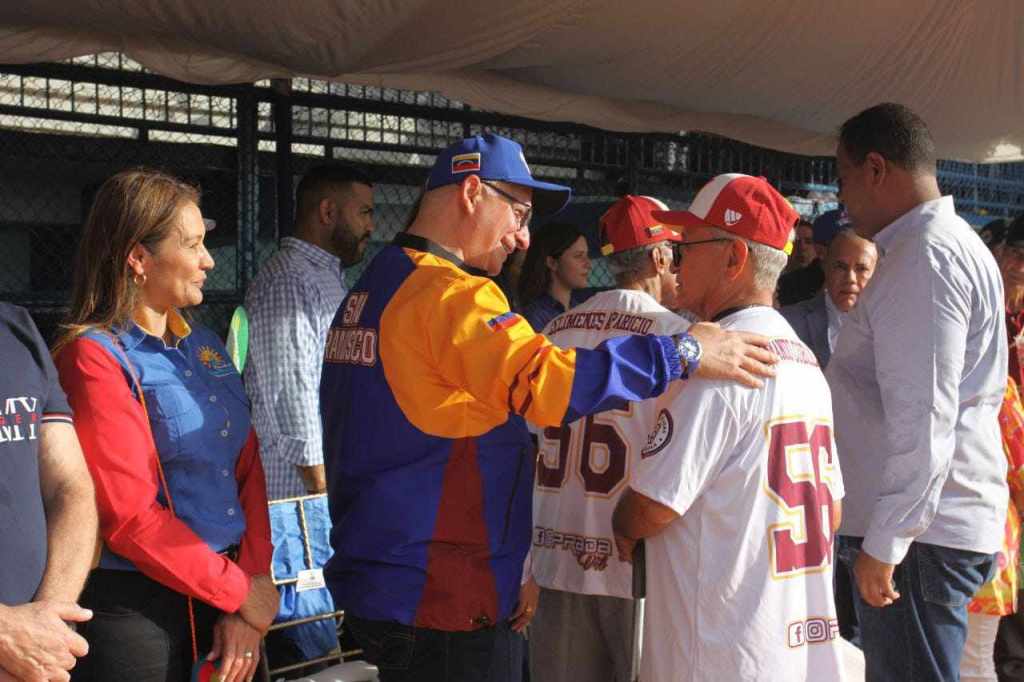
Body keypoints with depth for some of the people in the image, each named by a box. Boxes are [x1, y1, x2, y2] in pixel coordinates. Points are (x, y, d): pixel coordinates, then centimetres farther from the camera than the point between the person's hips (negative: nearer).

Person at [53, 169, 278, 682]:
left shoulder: (205, 346, 10)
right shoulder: (96, 357, -12)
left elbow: (248, 471, 7)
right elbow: (130, 516, -17)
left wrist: (252, 585, -3)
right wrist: (241, 591, -11)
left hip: (224, 596, 7)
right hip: (134, 608, -7)